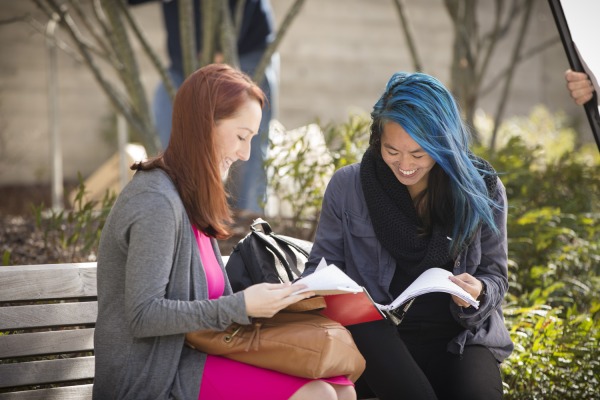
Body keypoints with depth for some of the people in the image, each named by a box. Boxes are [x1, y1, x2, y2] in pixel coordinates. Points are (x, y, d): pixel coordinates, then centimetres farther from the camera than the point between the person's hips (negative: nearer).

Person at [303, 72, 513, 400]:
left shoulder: (482, 191, 2)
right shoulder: (347, 187, 2)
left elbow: (494, 276, 9)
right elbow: (322, 264, 10)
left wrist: (478, 293, -15)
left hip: (459, 336, 1)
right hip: (377, 336, -1)